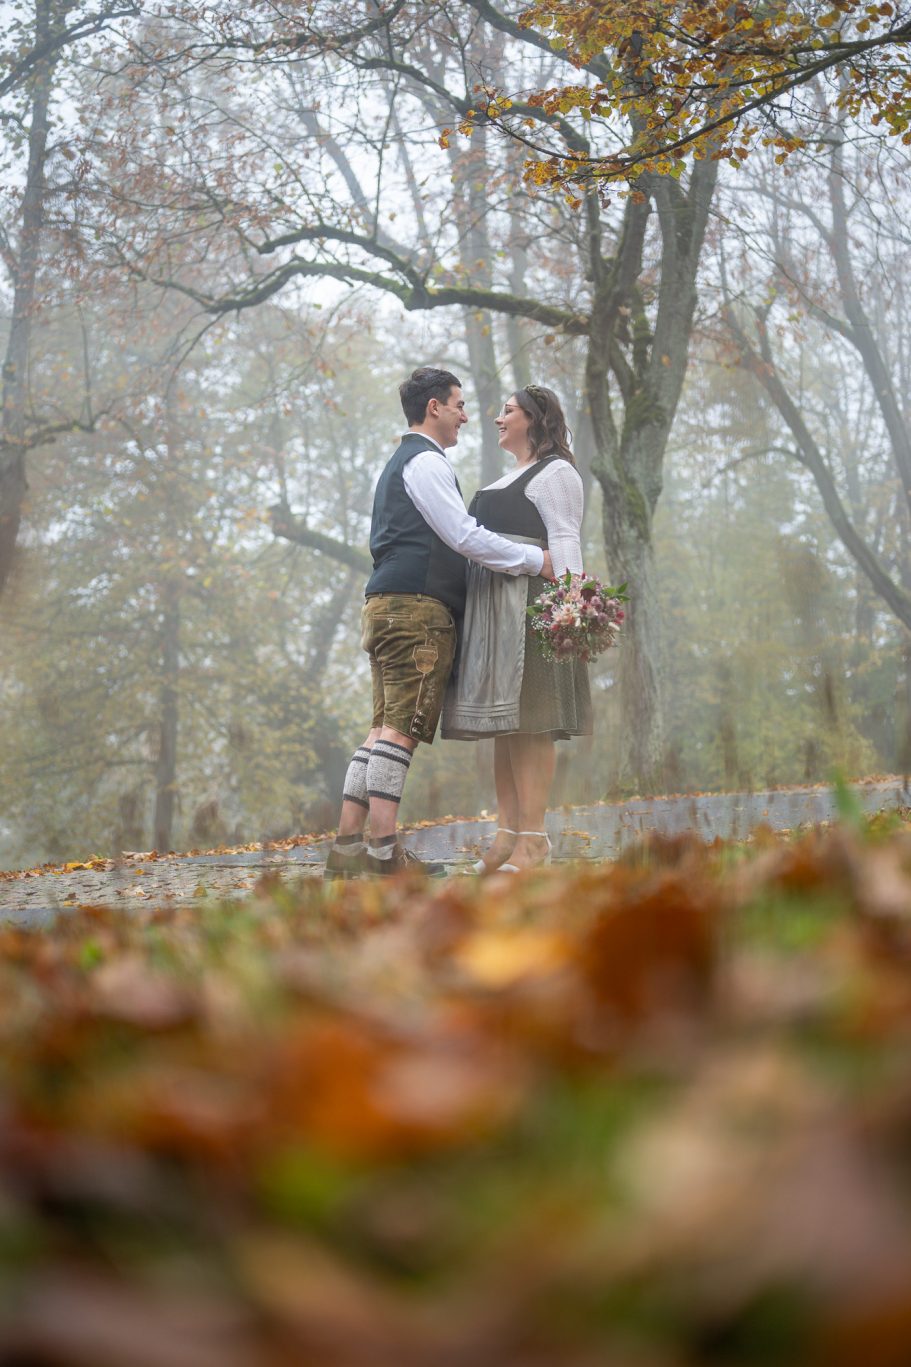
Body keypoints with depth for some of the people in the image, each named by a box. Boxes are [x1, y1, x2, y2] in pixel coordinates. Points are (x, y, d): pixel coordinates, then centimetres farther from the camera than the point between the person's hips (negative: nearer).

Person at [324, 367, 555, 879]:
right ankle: (385, 850, -18)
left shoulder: (401, 464, 28)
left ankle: (349, 847, 2)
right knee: (402, 728, -14)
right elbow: (464, 536, -12)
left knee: (385, 729, 6)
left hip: (388, 607, 10)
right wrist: (536, 560, -6)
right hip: (418, 607, -10)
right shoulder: (426, 461, -4)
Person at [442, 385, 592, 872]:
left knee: (527, 720, -13)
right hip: (490, 609, 9)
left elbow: (565, 540, -12)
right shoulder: (508, 479, 28)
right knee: (503, 723, 4)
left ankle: (533, 838, -15)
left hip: (528, 603, -9)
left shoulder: (555, 472, 0)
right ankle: (507, 833, 3)